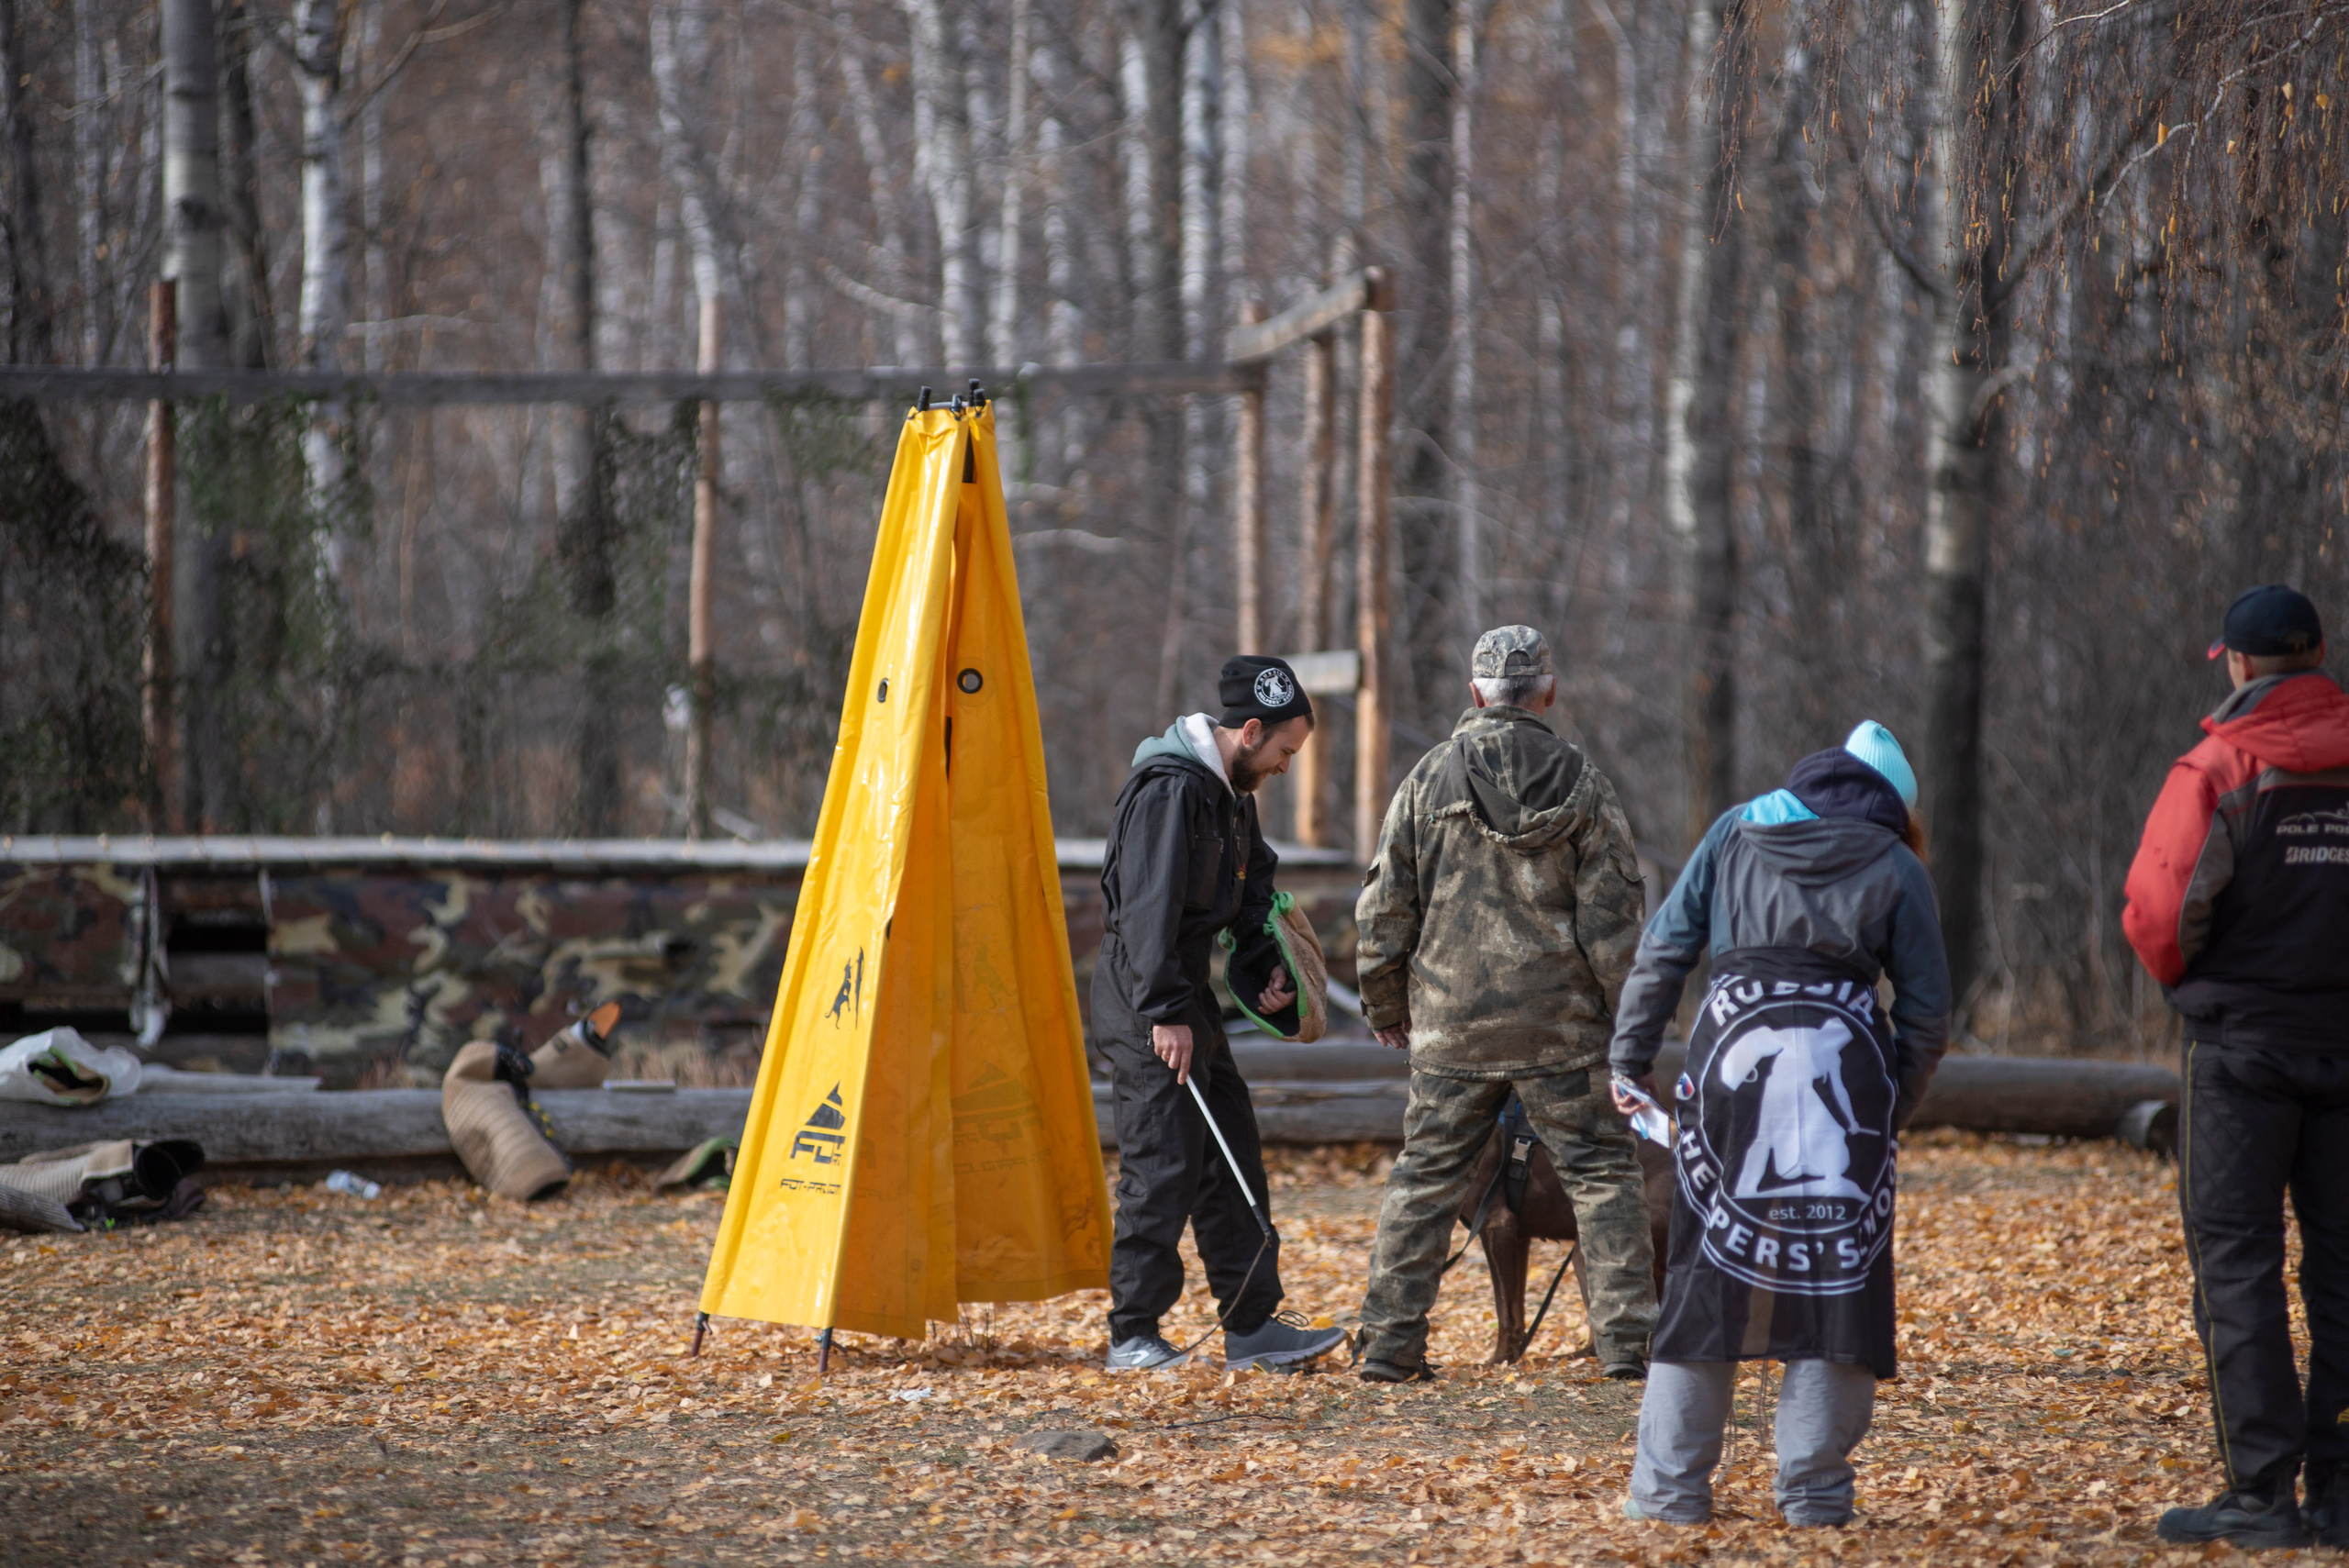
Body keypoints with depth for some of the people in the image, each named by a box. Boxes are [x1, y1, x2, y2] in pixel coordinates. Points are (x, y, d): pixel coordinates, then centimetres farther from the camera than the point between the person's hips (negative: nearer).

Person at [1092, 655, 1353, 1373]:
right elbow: (1149, 907, -22)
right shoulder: (1170, 789, -17)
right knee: (1164, 1165, -10)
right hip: (1147, 999, -10)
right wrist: (1165, 1013, -24)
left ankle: (1252, 1325, 15)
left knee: (1231, 1158, 10)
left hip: (1187, 994, 10)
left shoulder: (1232, 791, 15)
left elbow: (1253, 884, 23)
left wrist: (1270, 965, 6)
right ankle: (1133, 1336, -4)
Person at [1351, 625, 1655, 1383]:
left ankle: (1389, 1341, 9)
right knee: (1601, 1171, 6)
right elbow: (1612, 914, -3)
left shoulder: (1430, 779, 1)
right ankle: (1626, 1336, 1)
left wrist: (1385, 1003, 16)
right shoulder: (1580, 785, -2)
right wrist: (1628, 1014, 4)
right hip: (1560, 1024, -1)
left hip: (1451, 1022, 1)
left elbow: (1386, 905, 4)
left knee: (1425, 1173, 10)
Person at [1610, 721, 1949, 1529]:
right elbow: (1926, 1013, 7)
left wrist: (1631, 1058, 12)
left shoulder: (1737, 832, 16)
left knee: (1707, 1268, 7)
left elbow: (1664, 949, 10)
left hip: (1731, 1056, 1)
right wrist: (1892, 1112, 15)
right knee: (1835, 1271, 6)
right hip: (1843, 1063, -1)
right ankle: (1814, 1484, 6)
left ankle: (1671, 1483, 9)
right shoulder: (1896, 869, 12)